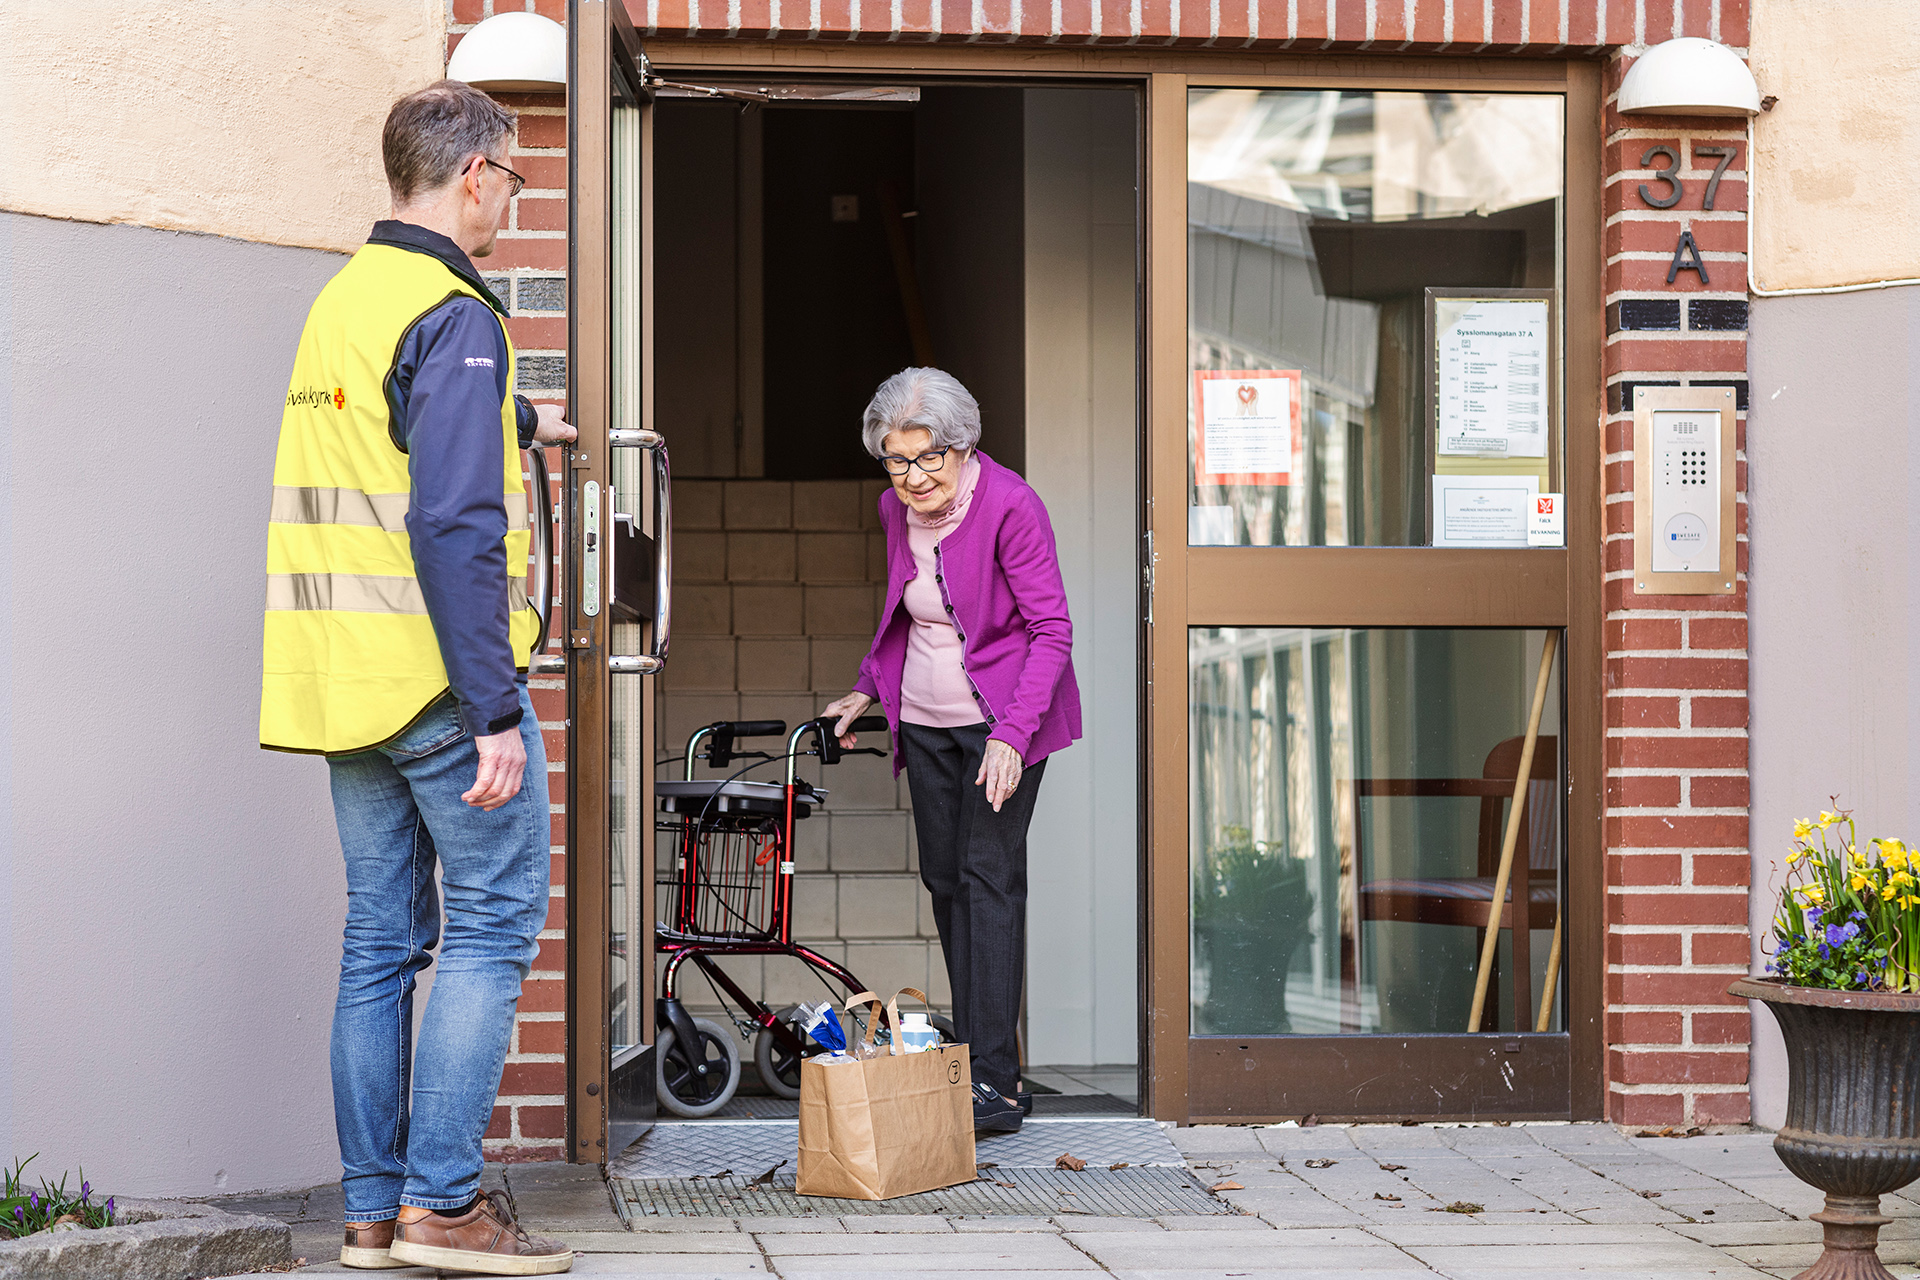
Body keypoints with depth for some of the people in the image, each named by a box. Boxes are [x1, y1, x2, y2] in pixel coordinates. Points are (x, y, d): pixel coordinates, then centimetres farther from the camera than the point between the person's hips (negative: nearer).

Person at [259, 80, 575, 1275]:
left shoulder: (342, 301, 14)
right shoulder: (453, 316, -13)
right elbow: (454, 529, -21)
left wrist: (521, 422, 53)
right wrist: (496, 713, -22)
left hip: (344, 680, 8)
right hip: (437, 677, -8)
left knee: (383, 936, 11)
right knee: (495, 924, -3)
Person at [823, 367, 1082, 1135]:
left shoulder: (1010, 507, -19)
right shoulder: (897, 509, 2)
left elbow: (1051, 630, -18)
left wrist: (1011, 733, -25)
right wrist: (867, 688, 13)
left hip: (1003, 720, -7)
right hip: (926, 720, 7)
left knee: (988, 877, -11)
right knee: (943, 879, 8)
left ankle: (995, 1081, -12)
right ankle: (970, 1052, 17)